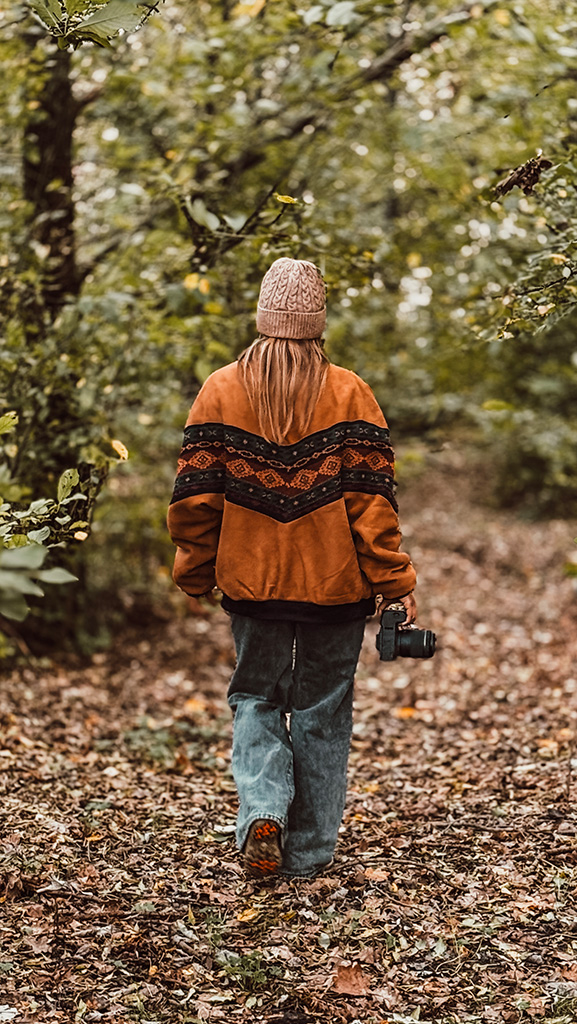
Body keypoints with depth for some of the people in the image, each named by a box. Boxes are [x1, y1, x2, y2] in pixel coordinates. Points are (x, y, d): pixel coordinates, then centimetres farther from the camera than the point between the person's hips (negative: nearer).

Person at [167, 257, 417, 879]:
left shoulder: (220, 391, -2)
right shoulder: (349, 394, -6)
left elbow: (195, 498, -2)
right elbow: (372, 500, -10)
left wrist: (196, 574, 10)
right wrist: (395, 583, -4)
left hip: (252, 581, 1)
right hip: (336, 588, -1)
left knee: (255, 698, 17)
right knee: (322, 711, 10)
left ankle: (263, 811, -5)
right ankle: (308, 853, 14)